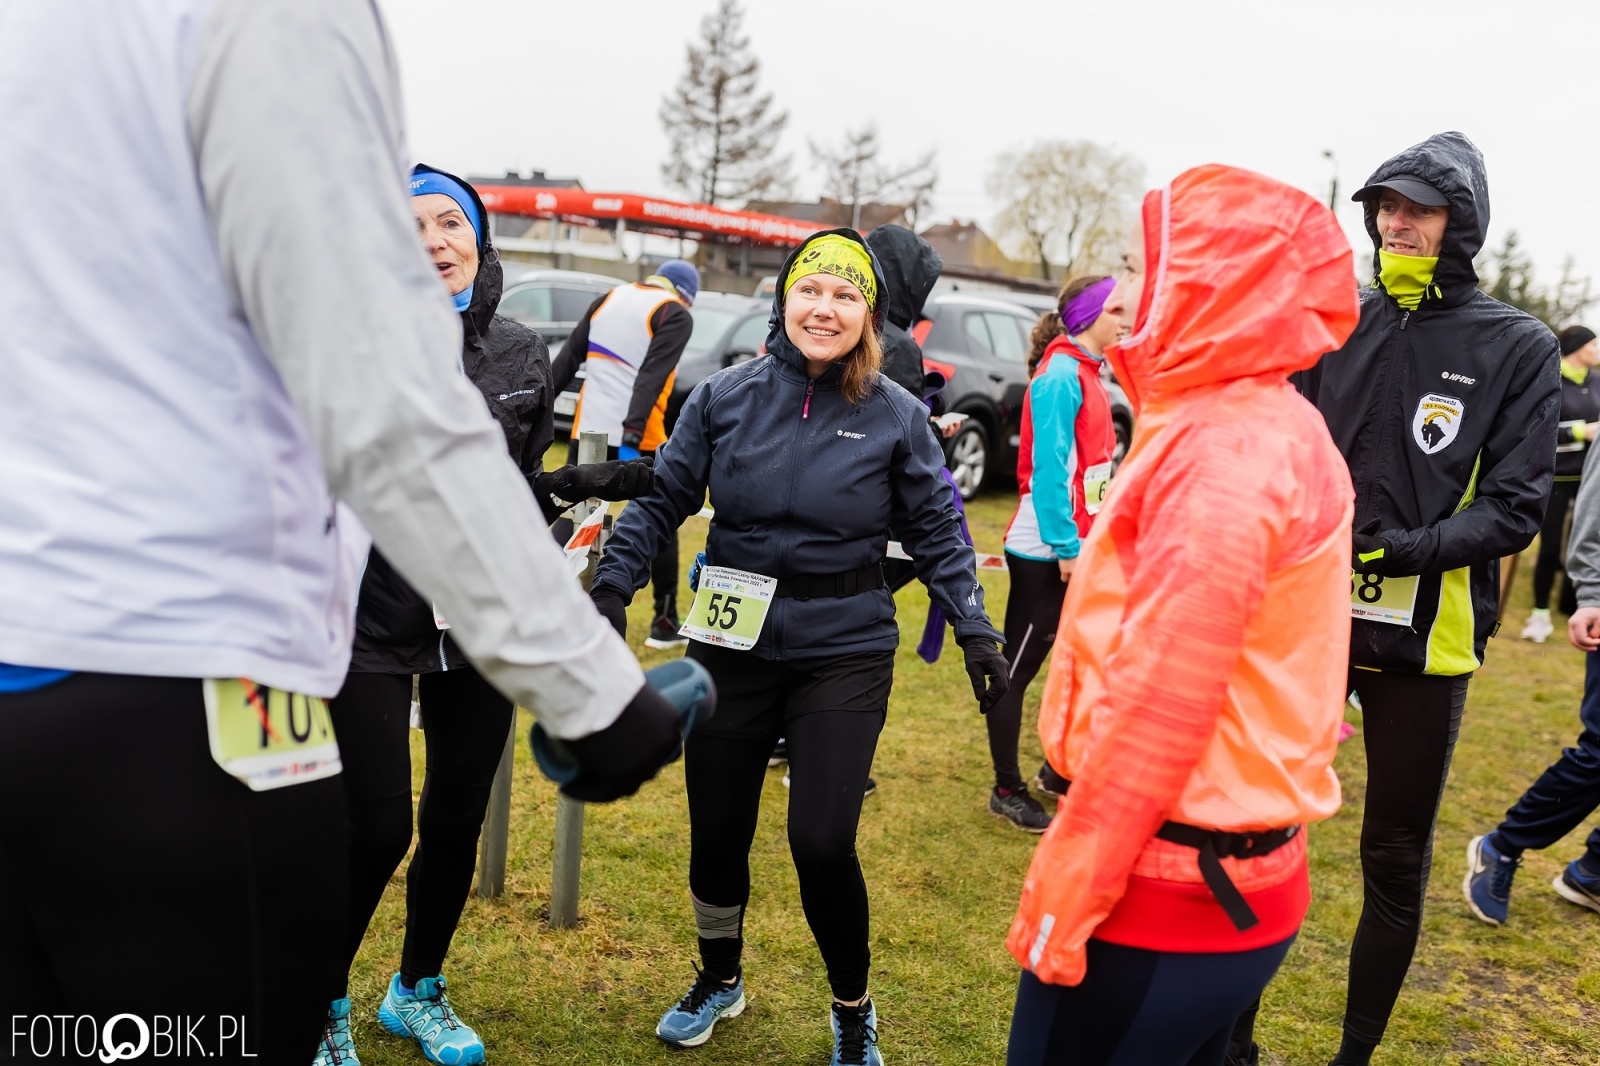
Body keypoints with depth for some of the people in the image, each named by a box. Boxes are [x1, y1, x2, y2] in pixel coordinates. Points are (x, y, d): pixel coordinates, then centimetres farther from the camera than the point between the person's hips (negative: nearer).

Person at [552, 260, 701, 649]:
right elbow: (652, 377, -17)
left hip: (588, 432, 5)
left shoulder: (609, 298, 14)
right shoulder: (675, 315, -4)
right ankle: (665, 624, 15)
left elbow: (567, 358, 11)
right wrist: (632, 434, -25)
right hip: (637, 439, -5)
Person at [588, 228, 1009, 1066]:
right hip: (732, 644, 2)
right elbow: (662, 500, 3)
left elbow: (936, 533, 1)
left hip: (844, 654, -2)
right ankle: (718, 979, 42)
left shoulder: (896, 417, -4)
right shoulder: (725, 397, -2)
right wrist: (613, 586, -5)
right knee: (716, 832, 11)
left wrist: (975, 630, -5)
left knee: (821, 842, -8)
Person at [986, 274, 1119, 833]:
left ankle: (1061, 766, 33)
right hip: (1045, 551, -10)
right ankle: (1007, 790, 13)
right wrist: (1067, 546, -21)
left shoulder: (1086, 372, 12)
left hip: (1079, 545, 10)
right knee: (1018, 668, 2)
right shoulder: (1060, 375, -16)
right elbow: (1048, 467, -21)